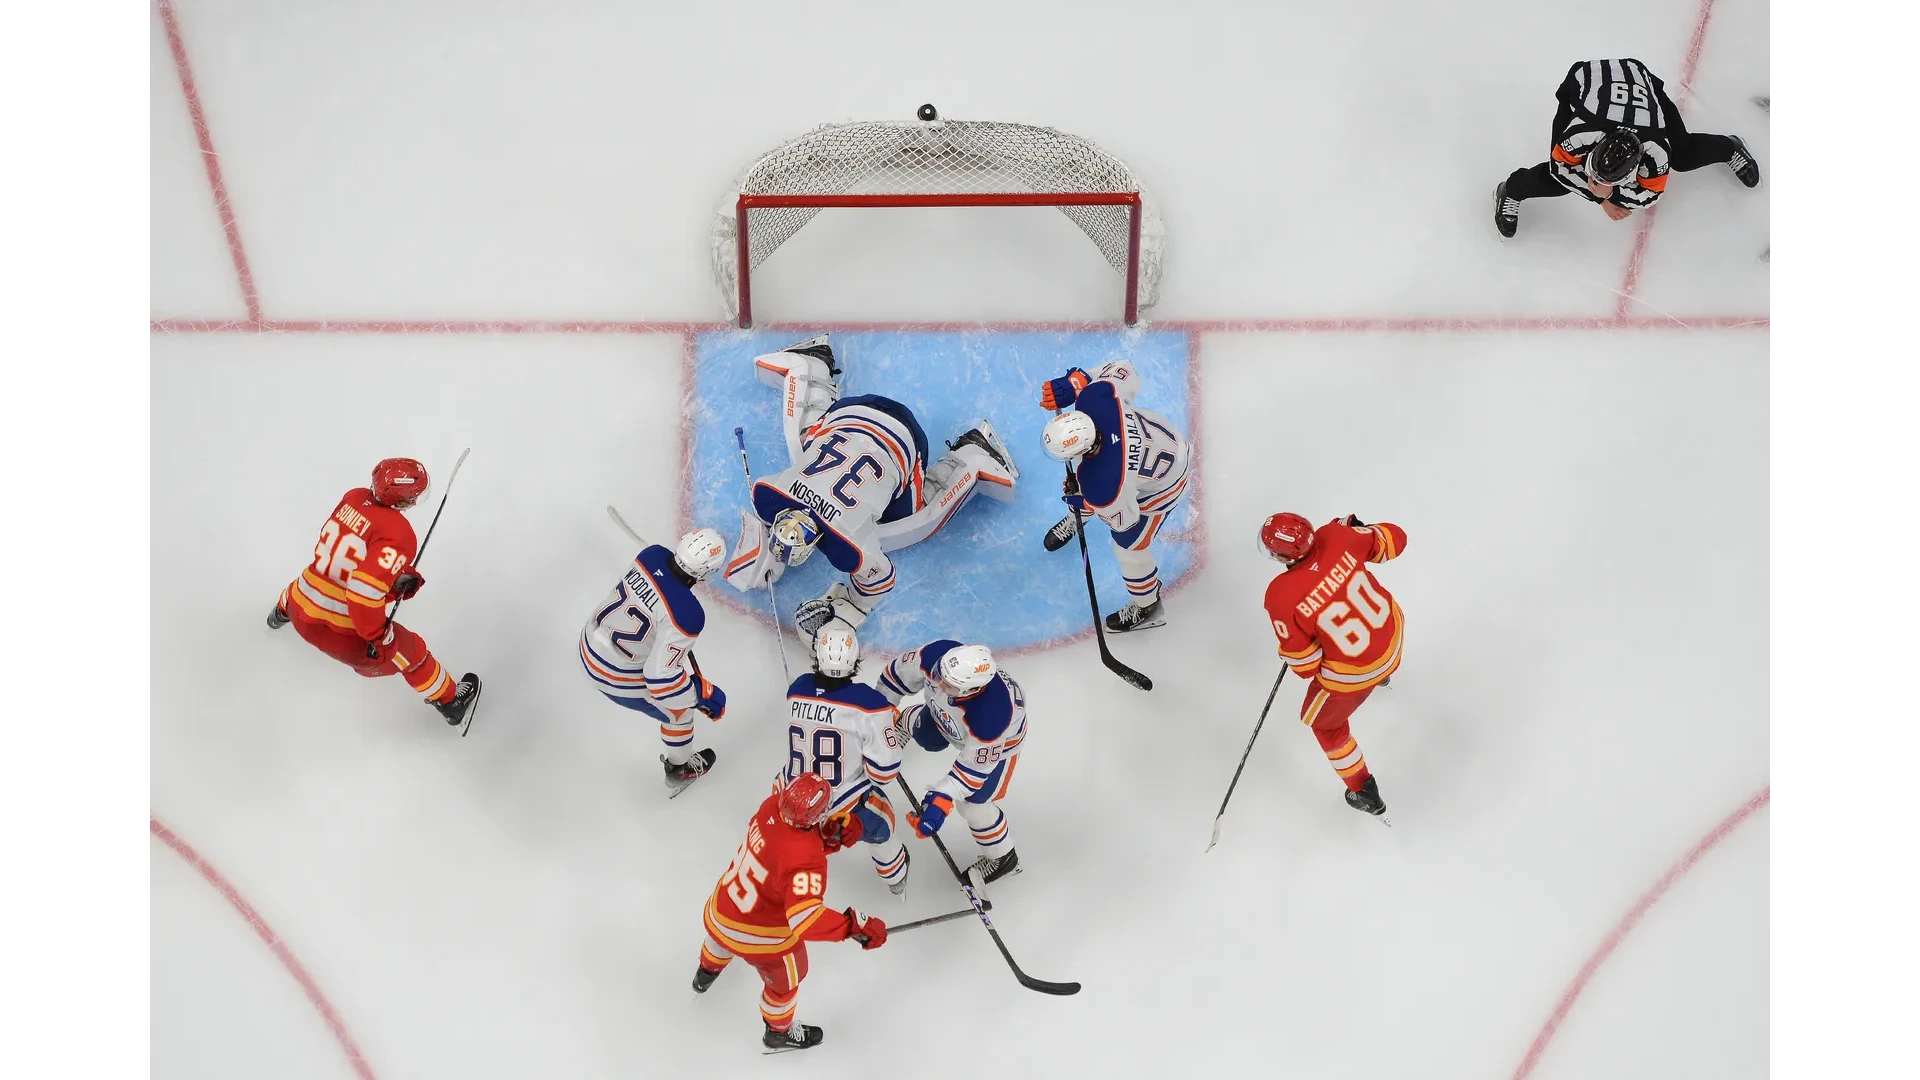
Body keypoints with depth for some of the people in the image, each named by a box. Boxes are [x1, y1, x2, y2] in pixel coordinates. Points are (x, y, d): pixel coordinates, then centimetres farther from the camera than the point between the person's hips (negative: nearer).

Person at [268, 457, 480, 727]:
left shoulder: (353, 497, -4)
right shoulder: (398, 534, -25)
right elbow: (365, 589, -33)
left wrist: (402, 573, 6)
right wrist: (378, 636, -20)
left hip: (301, 609, 8)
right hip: (341, 634, -7)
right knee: (410, 651, 15)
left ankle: (281, 614, 77)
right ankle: (450, 704, 31)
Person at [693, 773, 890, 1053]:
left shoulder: (772, 806, -21)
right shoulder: (806, 860, -39)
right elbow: (805, 918, -45)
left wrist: (834, 834, -20)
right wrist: (855, 927, -47)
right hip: (761, 936, -6)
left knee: (722, 935, 43)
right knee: (785, 979, 27)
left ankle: (707, 972, 76)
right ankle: (778, 1033, 56)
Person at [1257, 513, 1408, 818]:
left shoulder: (1282, 596, -31)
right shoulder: (1336, 537, -21)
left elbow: (1301, 658, -18)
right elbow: (1394, 540, -4)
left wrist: (1310, 673, 5)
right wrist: (1360, 529, 13)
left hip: (1352, 672, -5)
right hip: (1391, 631, 6)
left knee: (1323, 721, 25)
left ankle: (1364, 793, 39)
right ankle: (1381, 675, 79)